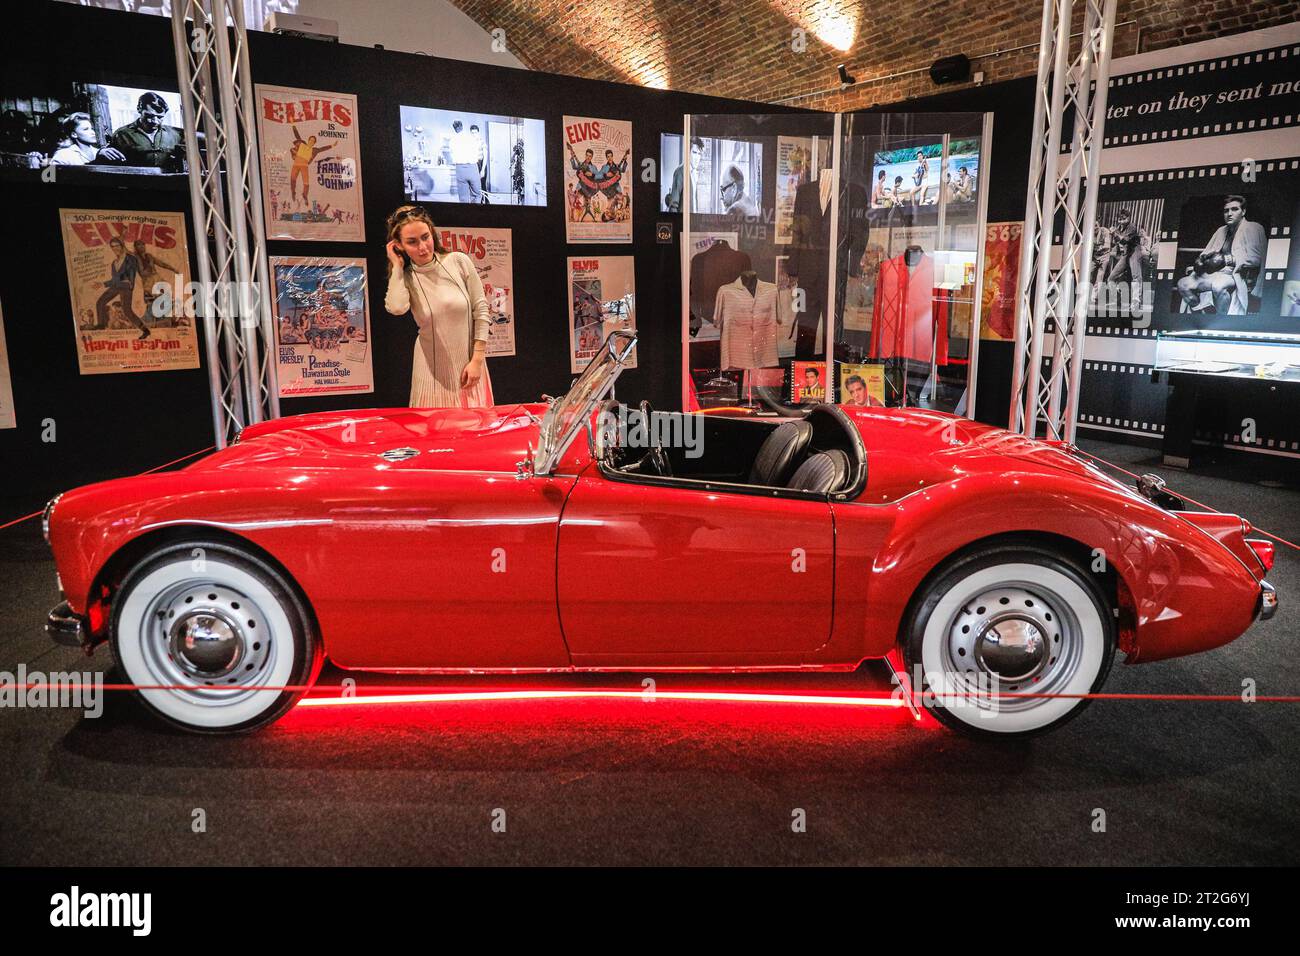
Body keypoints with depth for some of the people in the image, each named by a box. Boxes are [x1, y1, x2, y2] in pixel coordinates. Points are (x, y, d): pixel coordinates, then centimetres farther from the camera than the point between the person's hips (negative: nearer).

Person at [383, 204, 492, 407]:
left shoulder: (459, 262, -4)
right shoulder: (405, 277, -3)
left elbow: (481, 309, -2)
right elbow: (396, 308, -25)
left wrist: (477, 359, -7)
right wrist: (397, 266, -12)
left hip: (469, 363, 0)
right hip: (433, 368, 0)